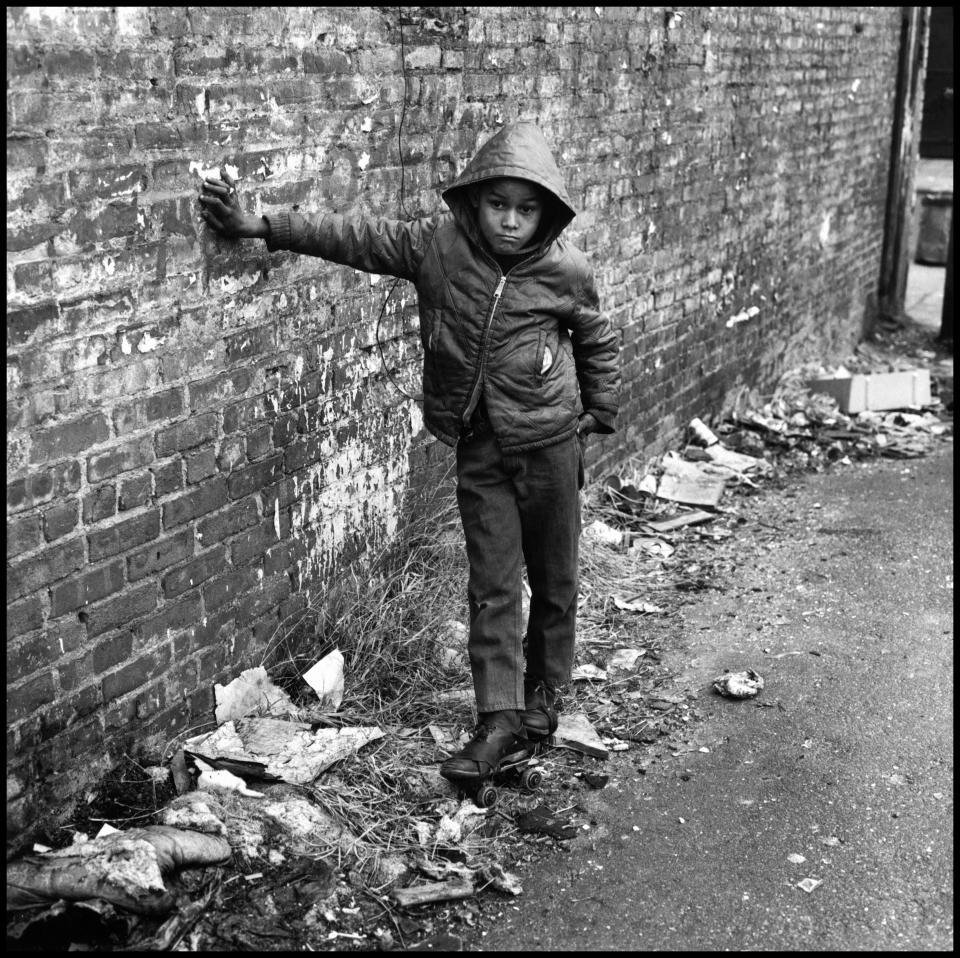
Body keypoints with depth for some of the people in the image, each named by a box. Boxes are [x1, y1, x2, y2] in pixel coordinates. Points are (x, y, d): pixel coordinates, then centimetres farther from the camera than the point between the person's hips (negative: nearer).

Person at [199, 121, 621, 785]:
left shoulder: (566, 270, -8)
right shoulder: (438, 244, -7)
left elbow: (599, 343, 8)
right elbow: (355, 236, -8)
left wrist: (601, 414, 9)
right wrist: (261, 226, -12)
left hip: (551, 444, -1)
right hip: (480, 448, 1)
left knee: (554, 581, 11)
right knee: (493, 586, 1)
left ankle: (542, 700, 29)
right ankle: (500, 719, 6)